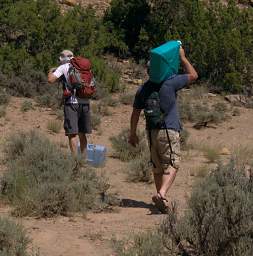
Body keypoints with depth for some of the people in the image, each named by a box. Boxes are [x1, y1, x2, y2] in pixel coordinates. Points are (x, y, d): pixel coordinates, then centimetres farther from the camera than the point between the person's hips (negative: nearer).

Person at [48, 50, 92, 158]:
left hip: (72, 102, -5)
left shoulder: (63, 68, 2)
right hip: (85, 102, 5)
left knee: (72, 133, -5)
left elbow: (50, 80, -8)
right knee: (82, 133, 14)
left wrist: (51, 71, 11)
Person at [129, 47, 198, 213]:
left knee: (157, 167, 14)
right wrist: (182, 57, 13)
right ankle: (162, 193, -27)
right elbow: (193, 75, 6)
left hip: (152, 131, 5)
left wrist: (133, 133, 21)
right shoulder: (170, 83, -5)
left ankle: (161, 198, 20)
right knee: (172, 165, -6)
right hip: (169, 131, -5)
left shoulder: (143, 89, 9)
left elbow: (135, 113, 12)